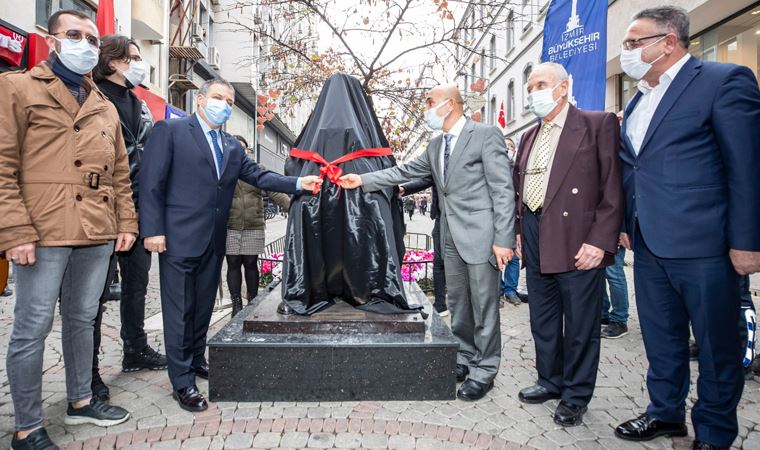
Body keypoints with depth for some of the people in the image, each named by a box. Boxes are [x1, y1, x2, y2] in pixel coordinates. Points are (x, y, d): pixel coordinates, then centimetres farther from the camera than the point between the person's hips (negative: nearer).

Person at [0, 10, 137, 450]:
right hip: (43, 233, -6)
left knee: (83, 319, 15)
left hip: (98, 234, 6)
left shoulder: (106, 108, 18)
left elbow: (120, 172, 19)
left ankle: (81, 401, 30)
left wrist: (127, 222, 11)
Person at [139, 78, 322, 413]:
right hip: (179, 237, -6)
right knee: (180, 308, 2)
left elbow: (258, 175, 6)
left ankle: (196, 359, 35)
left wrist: (298, 183, -8)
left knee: (204, 304, 17)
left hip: (214, 241, 6)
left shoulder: (232, 146, 15)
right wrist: (153, 230, -15)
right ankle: (182, 381, 12)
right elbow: (151, 181, -8)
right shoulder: (169, 131, -3)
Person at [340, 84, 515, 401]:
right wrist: (363, 180, 13)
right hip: (451, 237, 7)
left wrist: (503, 239, -18)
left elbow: (503, 190, -13)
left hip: (480, 234, -7)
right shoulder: (436, 145, 14)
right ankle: (465, 359, 30)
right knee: (458, 304, 15)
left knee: (484, 306, 1)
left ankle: (485, 370, 15)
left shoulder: (486, 135, -9)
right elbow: (406, 172, 17)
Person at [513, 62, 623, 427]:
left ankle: (576, 395, 21)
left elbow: (613, 188, -10)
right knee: (543, 319, 16)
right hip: (535, 239, 7)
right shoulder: (529, 137, 17)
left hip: (577, 241, -6)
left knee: (580, 324, 4)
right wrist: (520, 232, 13)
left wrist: (599, 241, -16)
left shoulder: (599, 124, -3)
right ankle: (551, 381, 34)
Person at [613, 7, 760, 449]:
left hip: (702, 245, -7)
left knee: (717, 346, 9)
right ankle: (666, 412, 35)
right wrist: (625, 225, 16)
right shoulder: (639, 100, 14)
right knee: (661, 340, 18)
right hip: (649, 245, 7)